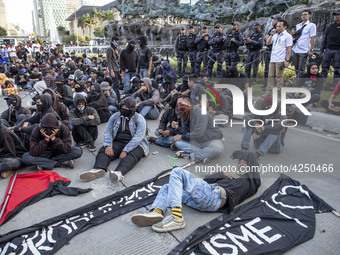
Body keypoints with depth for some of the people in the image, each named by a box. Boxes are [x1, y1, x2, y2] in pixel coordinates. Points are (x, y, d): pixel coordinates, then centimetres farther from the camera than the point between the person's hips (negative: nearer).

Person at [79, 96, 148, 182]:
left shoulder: (139, 119, -3)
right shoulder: (115, 116, 12)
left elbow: (138, 137, -15)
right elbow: (108, 131, 4)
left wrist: (125, 151, -25)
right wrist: (108, 146, -17)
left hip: (135, 144, -4)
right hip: (118, 142, 4)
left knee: (132, 155, -36)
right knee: (103, 151, -22)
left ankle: (119, 172, -60)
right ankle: (99, 169, -49)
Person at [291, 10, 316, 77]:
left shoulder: (311, 25, 0)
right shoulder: (298, 25, 17)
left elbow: (312, 38, -5)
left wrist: (311, 50, -11)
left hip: (304, 51, -6)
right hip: (295, 50, 6)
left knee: (301, 70, -7)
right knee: (296, 69, 9)